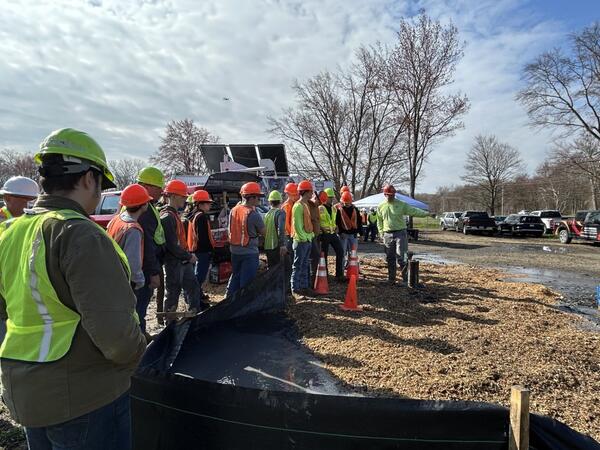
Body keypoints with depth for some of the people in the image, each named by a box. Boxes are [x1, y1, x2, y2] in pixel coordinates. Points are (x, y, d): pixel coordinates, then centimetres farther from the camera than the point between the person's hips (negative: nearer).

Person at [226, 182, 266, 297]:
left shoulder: (233, 210, 1)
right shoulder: (253, 214, -20)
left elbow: (231, 230, 9)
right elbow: (263, 232, -8)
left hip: (235, 251, 7)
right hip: (249, 253, -7)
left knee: (235, 276, 23)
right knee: (247, 280, 5)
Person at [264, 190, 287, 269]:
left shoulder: (267, 214, 9)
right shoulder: (280, 212, -9)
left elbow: (264, 230, 13)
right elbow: (281, 230, -21)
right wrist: (283, 245, -21)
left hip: (267, 246, 6)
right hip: (276, 246, -6)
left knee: (270, 267, 15)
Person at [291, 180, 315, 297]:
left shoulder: (305, 205, 16)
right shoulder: (298, 205, -14)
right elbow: (297, 224, -19)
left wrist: (311, 234, 12)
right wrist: (303, 237, -19)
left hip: (308, 240, 10)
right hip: (301, 240, -10)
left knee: (305, 265, 16)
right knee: (298, 266, -4)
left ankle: (304, 287, 25)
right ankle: (295, 290, 2)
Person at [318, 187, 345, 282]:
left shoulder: (334, 209, 13)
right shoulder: (320, 209, -8)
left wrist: (336, 227, 11)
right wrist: (321, 229, -18)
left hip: (333, 234, 6)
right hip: (324, 234, -6)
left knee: (340, 252, 1)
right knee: (324, 255, 2)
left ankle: (339, 274, 9)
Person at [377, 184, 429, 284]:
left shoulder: (401, 204, 0)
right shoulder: (381, 206, 8)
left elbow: (413, 211, -8)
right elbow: (379, 221, 15)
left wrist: (425, 213, -21)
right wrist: (381, 233, 6)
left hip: (400, 233, -3)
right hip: (387, 235, 3)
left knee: (400, 258, -9)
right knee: (390, 259, 9)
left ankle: (406, 279, 3)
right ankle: (391, 279, 20)